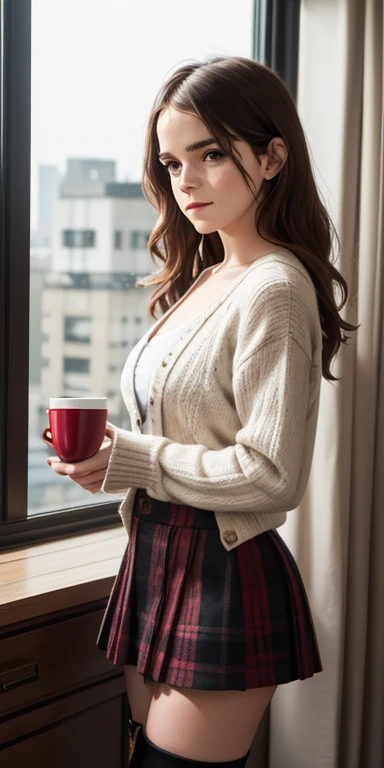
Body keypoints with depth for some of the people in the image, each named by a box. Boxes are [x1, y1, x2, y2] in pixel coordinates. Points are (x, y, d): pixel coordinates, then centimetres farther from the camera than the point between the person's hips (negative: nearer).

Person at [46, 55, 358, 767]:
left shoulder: (273, 289, -16)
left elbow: (270, 473, -20)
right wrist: (103, 448, 6)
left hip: (225, 579, -9)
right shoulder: (201, 280, 12)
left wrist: (131, 461, -14)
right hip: (159, 563, 9)